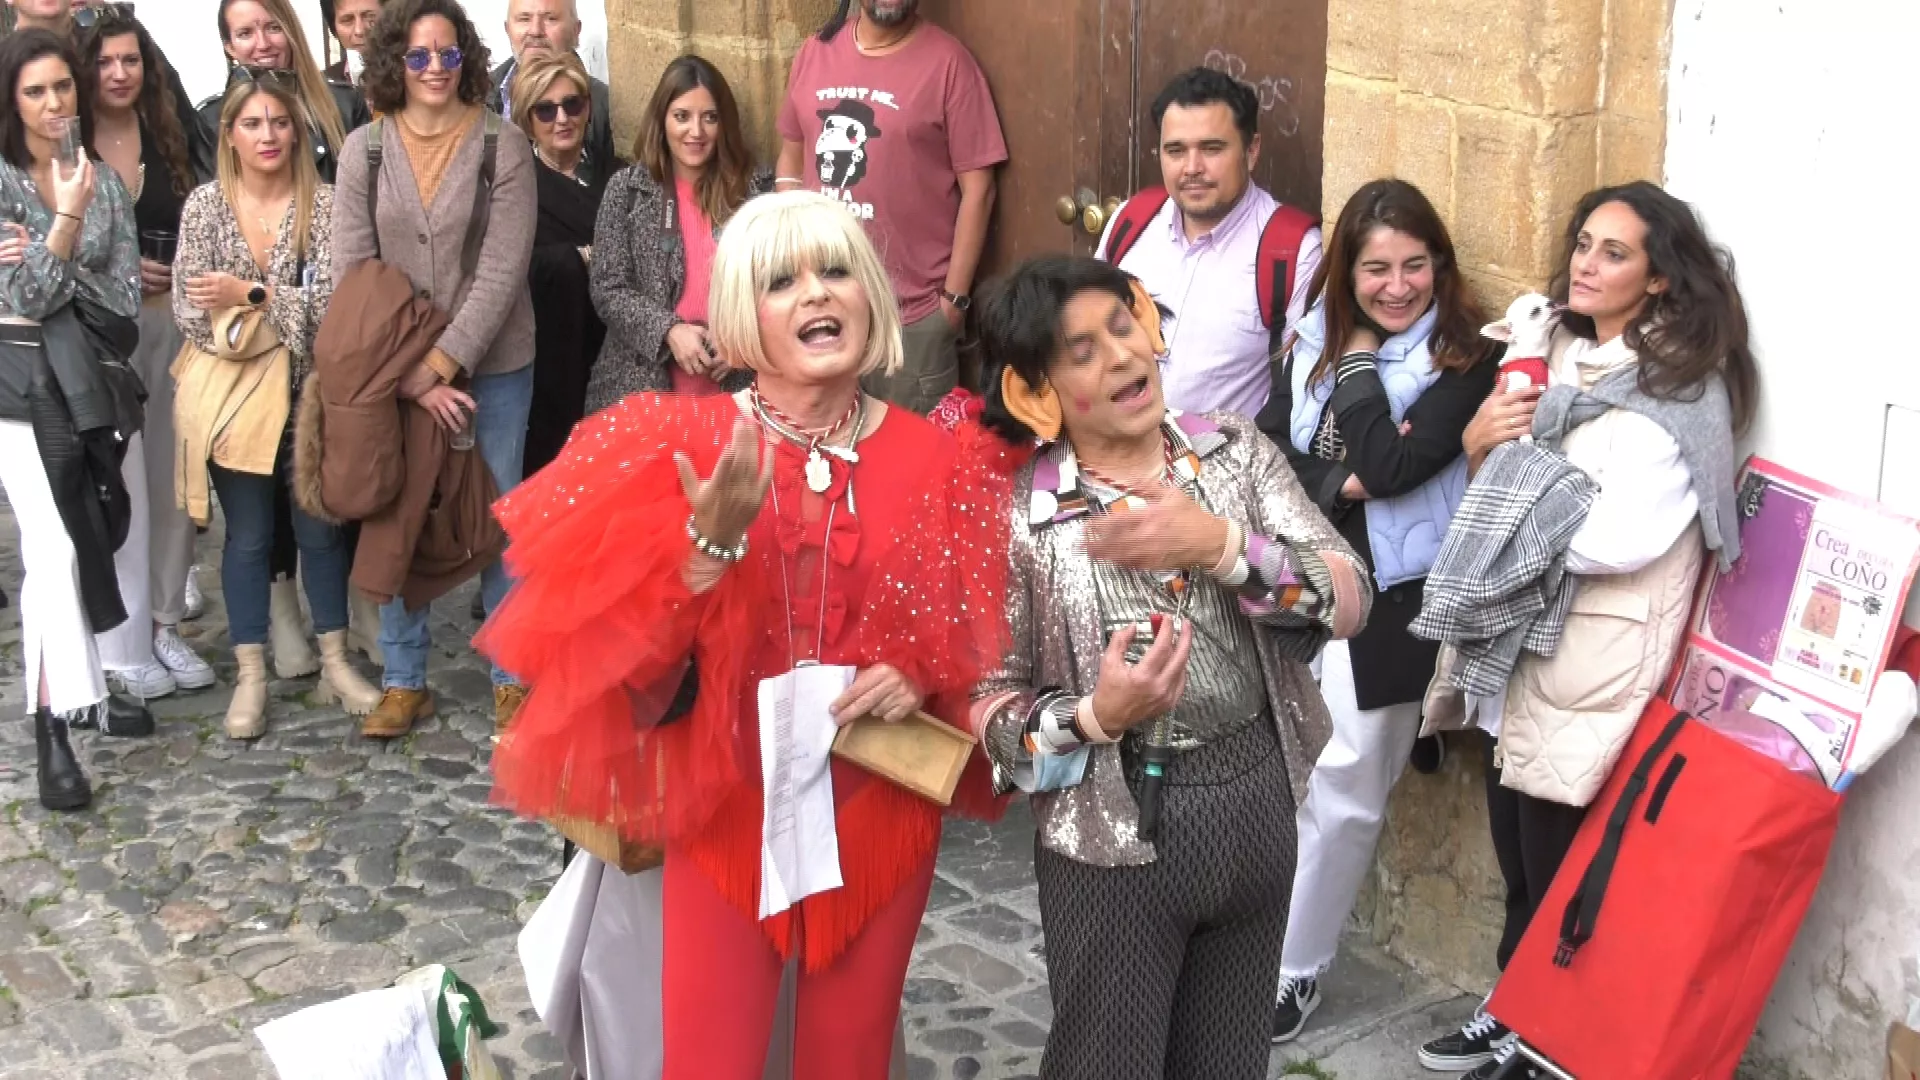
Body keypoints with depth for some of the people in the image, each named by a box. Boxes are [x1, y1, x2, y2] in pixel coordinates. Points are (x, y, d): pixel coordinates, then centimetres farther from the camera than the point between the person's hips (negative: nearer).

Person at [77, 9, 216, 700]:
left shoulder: (167, 142, 11)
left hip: (170, 323, 4)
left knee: (170, 478, 6)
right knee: (116, 488, -5)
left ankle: (164, 624, 17)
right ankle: (124, 644, 2)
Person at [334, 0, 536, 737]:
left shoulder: (503, 145, -7)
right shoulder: (364, 149, 0)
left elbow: (502, 271, -12)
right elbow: (351, 272, -4)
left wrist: (443, 363, -17)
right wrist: (409, 376, -11)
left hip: (492, 363, -2)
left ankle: (512, 675, 18)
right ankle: (404, 680, 18)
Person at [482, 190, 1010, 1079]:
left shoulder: (930, 456, -2)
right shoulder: (688, 441, -7)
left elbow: (979, 640, 8)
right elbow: (630, 661, -13)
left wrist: (921, 681, -13)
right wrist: (711, 541, -27)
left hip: (877, 812, 2)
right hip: (725, 809, -1)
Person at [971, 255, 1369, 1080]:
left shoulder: (1234, 450, -1)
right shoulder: (1018, 514, -10)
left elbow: (1348, 599, -9)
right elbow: (984, 704, -8)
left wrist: (1219, 546, -23)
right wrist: (1094, 718, -25)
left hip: (1256, 799, 4)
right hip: (1112, 830, -3)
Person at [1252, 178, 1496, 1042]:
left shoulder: (1466, 360, -9)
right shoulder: (1313, 340, 7)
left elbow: (1389, 468, -21)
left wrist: (1360, 358, -12)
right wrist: (1342, 483, -14)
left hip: (1381, 608, -4)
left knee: (1341, 802, 5)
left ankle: (1296, 969, 22)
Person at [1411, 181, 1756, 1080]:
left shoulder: (1683, 392, -12)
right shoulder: (1556, 353, 10)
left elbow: (1622, 536, -24)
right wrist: (1478, 446, -6)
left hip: (1593, 670, -7)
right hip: (1517, 646, 7)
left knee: (1559, 878, 4)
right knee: (1518, 864, 17)